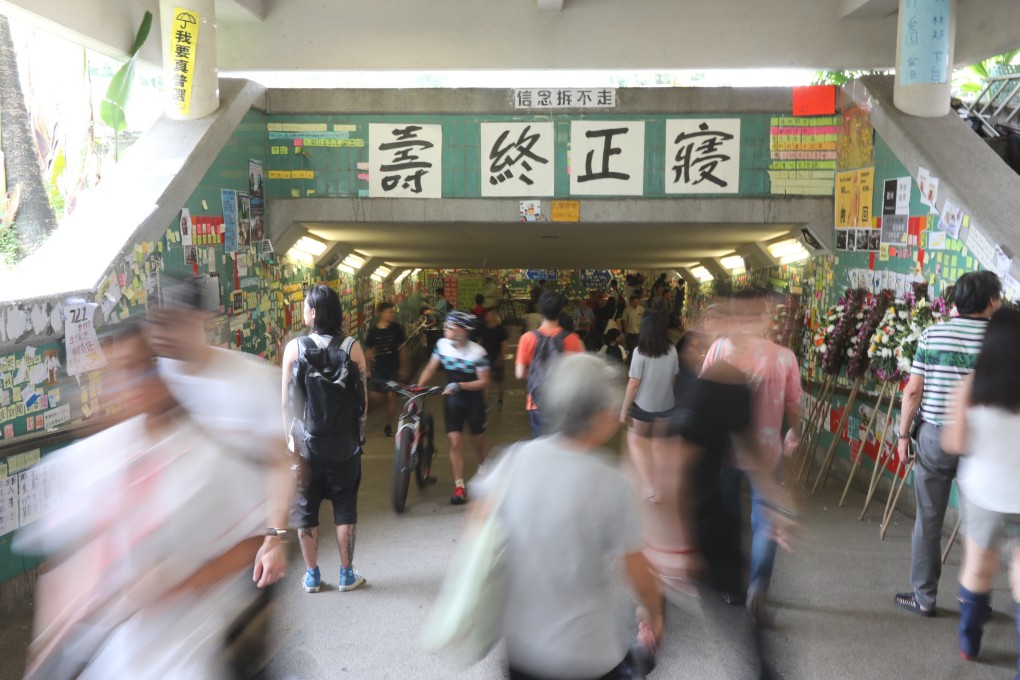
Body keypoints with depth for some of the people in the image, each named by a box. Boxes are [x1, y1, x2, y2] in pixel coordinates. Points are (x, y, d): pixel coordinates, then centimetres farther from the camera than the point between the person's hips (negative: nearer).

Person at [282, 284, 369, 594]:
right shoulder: (352, 347, -8)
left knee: (305, 510, 13)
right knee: (345, 509, 12)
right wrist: (358, 432, 10)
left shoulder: (294, 348, -9)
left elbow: (287, 400, -6)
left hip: (306, 442, 0)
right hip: (344, 443, 0)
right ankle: (346, 575, 20)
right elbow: (363, 397, -4)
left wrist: (291, 437, 4)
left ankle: (312, 576, 22)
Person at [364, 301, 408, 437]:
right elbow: (368, 351, 2)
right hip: (378, 369, 0)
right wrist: (367, 370, 1)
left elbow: (402, 349, 1)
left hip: (393, 369, 0)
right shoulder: (373, 330, -4)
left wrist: (403, 368, -1)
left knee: (391, 396, 1)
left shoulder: (397, 328, -3)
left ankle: (388, 426, 12)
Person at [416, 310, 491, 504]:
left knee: (479, 442, 12)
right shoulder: (442, 345, -6)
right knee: (455, 442, -7)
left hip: (474, 400, -2)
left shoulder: (477, 352, -18)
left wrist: (459, 385, -26)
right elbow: (430, 368, 1)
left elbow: (484, 382, -15)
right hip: (452, 400, 2)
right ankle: (459, 487, 0)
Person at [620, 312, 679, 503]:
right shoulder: (672, 350, -6)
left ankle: (648, 485, -2)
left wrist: (624, 408, -7)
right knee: (659, 441, 23)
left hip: (643, 405, -4)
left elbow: (634, 383, -16)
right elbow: (673, 378, 5)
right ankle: (658, 483, 29)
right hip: (666, 405, 4)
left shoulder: (640, 351, -17)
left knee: (635, 441, 13)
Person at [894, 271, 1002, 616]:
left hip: (935, 435, 0)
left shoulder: (932, 334, -3)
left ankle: (924, 597, 16)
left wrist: (903, 434, 5)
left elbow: (913, 391, -4)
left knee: (928, 519, 9)